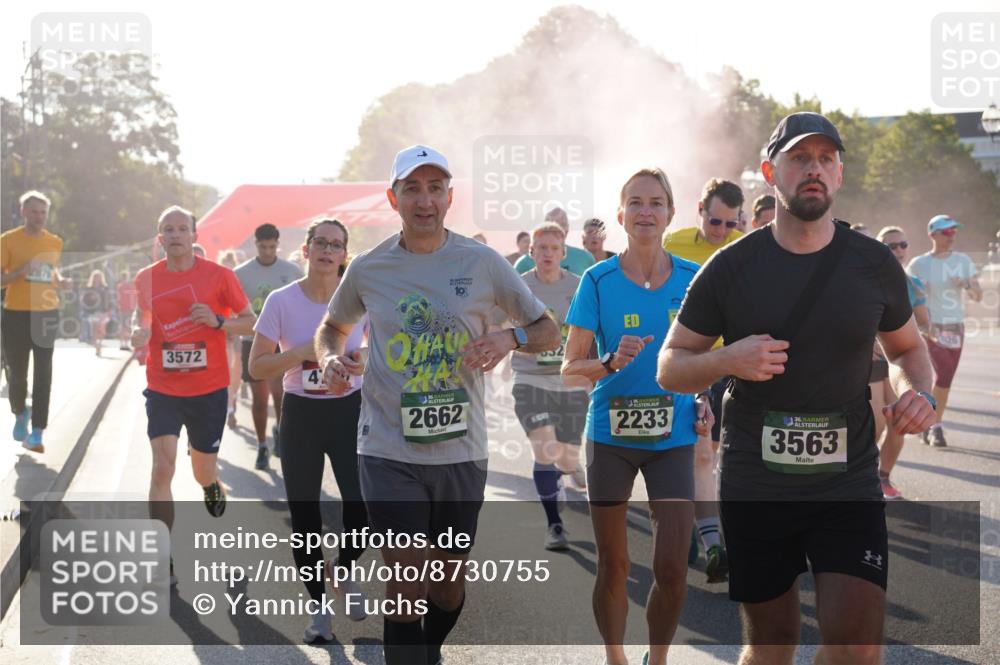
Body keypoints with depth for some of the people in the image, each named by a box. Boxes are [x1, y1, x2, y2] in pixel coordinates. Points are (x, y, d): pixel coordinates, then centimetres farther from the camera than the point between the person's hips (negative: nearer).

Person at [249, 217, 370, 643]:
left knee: (363, 511, -8)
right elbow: (256, 367, -6)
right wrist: (301, 352, -20)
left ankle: (343, 569, 26)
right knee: (304, 516, 5)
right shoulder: (281, 301, -7)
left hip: (350, 412, 0)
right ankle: (318, 606, 24)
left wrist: (366, 357, -10)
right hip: (301, 416, 0)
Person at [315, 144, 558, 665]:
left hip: (461, 449, 1)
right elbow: (332, 326, 19)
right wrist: (330, 359, -4)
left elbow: (548, 330, 5)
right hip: (389, 450, -1)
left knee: (450, 577, 15)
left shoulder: (482, 263, -2)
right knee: (406, 582, -7)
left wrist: (510, 338, -17)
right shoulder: (368, 268, 1)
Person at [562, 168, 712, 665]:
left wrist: (706, 401, -2)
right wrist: (611, 362, -22)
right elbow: (570, 368, -4)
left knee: (672, 568, -5)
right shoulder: (598, 280, -5)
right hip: (610, 436, -1)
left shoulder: (692, 278, 0)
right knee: (613, 565, 8)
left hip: (673, 437, 1)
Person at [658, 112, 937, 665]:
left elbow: (907, 348, 18)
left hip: (849, 481, 0)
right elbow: (669, 369, 3)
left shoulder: (874, 264, 2)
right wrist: (726, 359, -18)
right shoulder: (731, 267, -2)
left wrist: (920, 392, -5)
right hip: (754, 487, 0)